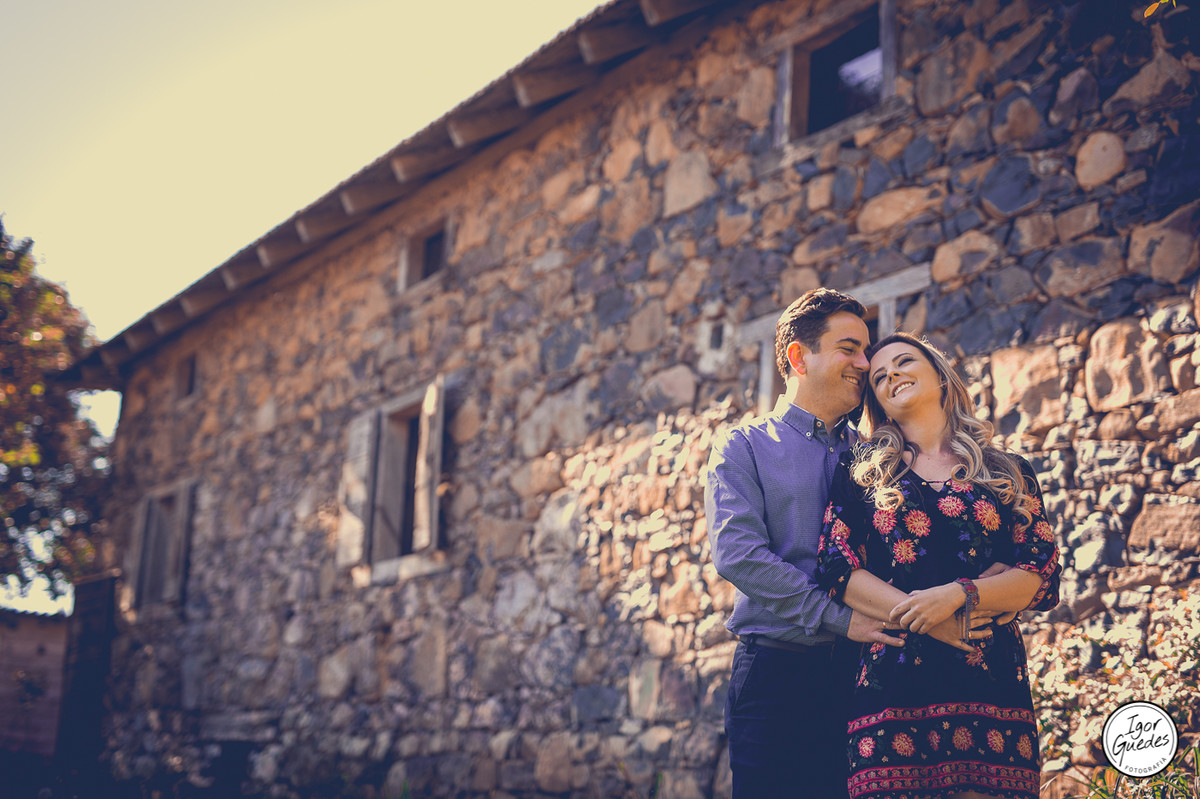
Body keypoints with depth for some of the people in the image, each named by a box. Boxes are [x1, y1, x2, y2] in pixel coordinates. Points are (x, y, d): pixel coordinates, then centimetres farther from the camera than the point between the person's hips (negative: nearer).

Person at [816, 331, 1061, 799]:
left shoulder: (1010, 474, 17)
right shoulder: (862, 472, 16)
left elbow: (1042, 575, 6)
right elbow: (837, 569, 4)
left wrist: (958, 595, -11)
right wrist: (927, 619, -9)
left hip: (990, 678, 1)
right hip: (892, 684, 0)